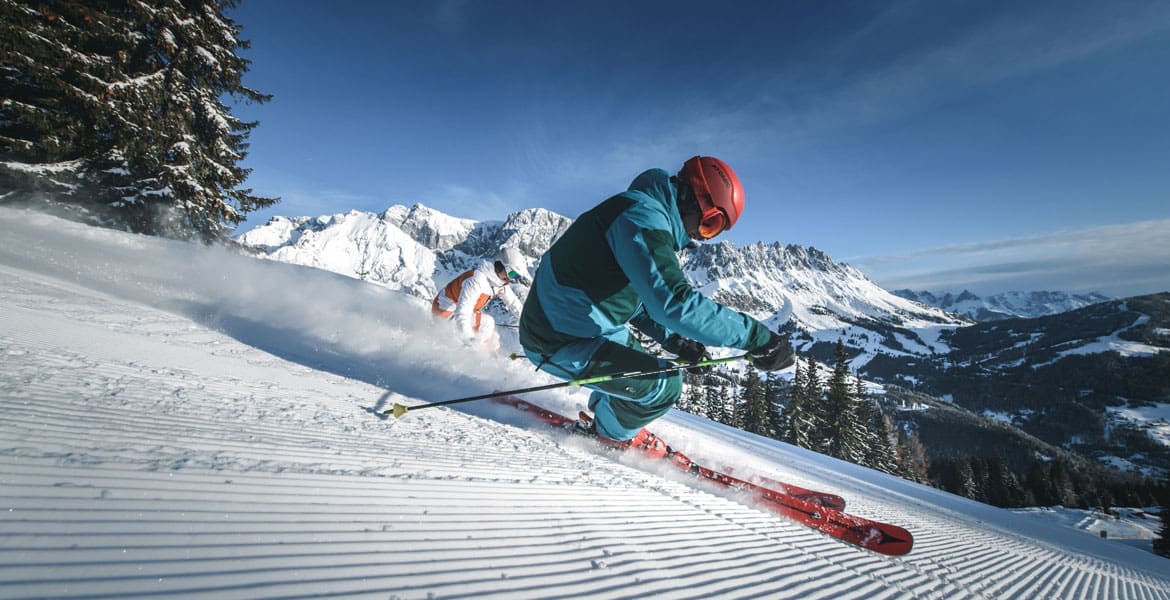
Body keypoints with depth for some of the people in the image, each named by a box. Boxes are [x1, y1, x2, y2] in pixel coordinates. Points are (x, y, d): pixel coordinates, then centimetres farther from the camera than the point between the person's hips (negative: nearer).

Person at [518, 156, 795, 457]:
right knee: (665, 384, -12)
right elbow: (675, 302, -34)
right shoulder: (641, 215, -22)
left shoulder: (644, 213, 12)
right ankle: (614, 431, 14)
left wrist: (670, 337, 8)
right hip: (562, 343, -11)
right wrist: (755, 336, -27)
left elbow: (637, 296, 19)